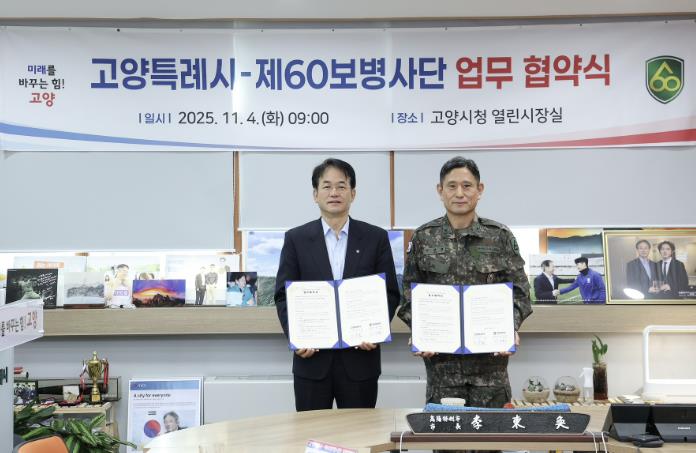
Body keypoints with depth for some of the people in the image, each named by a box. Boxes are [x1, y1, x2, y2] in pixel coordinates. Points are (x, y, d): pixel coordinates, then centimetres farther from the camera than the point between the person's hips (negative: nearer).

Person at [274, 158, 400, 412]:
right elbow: (283, 295, 3)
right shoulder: (296, 239, 4)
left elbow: (391, 293, 4)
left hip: (360, 356, 0)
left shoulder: (376, 238, 4)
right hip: (312, 357, 0)